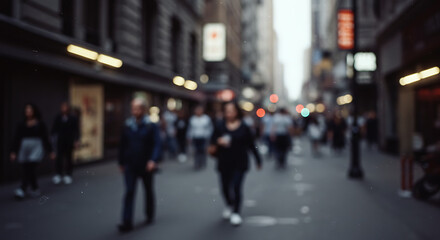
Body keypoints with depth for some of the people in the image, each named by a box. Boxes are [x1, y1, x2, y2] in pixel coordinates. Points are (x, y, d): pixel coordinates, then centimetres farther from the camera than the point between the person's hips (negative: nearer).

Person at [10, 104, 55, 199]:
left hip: (36, 148, -4)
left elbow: (45, 138, 5)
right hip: (24, 147, 4)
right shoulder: (22, 125, 12)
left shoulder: (40, 124, 4)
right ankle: (35, 189, 14)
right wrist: (13, 152, 2)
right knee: (25, 169, 1)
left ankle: (22, 189, -24)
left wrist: (50, 151, 5)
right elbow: (17, 139, 10)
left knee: (30, 169, -17)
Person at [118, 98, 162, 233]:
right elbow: (122, 145, 10)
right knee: (129, 192, -6)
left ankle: (150, 215, 35)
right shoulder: (128, 126, 2)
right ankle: (127, 222, -7)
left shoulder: (151, 126, -7)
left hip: (146, 166, -1)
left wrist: (153, 160, -26)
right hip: (130, 166, 1)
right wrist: (121, 162, 12)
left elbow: (157, 144, -12)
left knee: (148, 191, 15)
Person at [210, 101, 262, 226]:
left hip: (239, 164, -2)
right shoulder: (220, 128, 2)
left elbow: (251, 145, 5)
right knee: (225, 187, 9)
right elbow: (212, 144, 4)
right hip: (224, 164, 2)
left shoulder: (244, 128, -1)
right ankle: (229, 205, 38)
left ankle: (236, 213, 4)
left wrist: (258, 160, 8)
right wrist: (218, 142, -19)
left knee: (236, 187, -11)